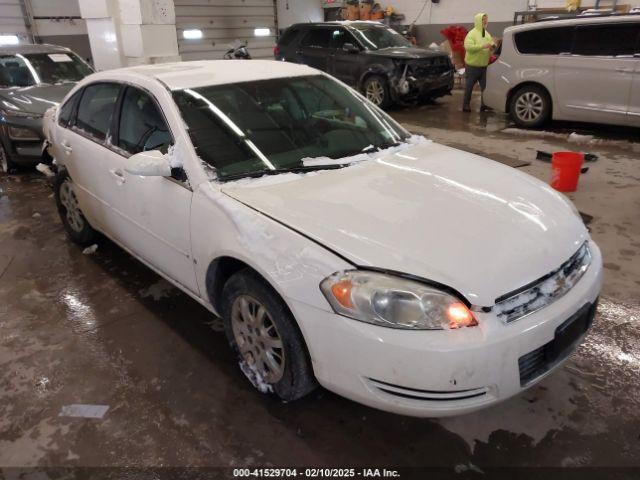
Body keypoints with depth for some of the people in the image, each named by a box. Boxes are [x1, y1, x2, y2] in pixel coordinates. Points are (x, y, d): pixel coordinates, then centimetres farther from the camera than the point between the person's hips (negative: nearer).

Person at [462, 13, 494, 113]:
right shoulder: (472, 34, -10)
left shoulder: (487, 34, 14)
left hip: (484, 66, 7)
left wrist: (492, 46, -2)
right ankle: (466, 105, 10)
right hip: (472, 65, -7)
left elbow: (492, 43, 24)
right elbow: (468, 46, -24)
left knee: (485, 86, 4)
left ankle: (484, 105, 10)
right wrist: (483, 46, -28)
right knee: (469, 87, 1)